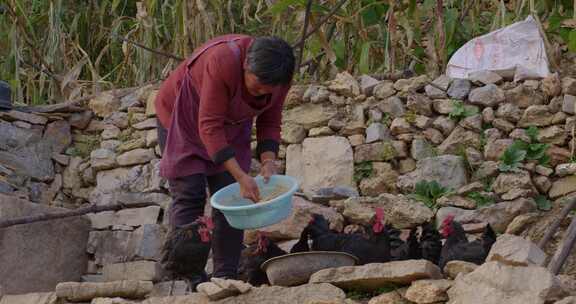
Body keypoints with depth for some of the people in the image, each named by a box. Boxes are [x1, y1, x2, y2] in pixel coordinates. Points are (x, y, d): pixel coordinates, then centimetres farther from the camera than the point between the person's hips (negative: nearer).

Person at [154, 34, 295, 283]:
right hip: (183, 119, -5)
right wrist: (241, 176, -41)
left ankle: (226, 277, -1)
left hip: (230, 126, 5)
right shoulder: (223, 62, -39)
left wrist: (268, 161, -24)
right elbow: (209, 127, -38)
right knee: (189, 196, -12)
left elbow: (270, 122, -6)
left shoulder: (280, 76, -20)